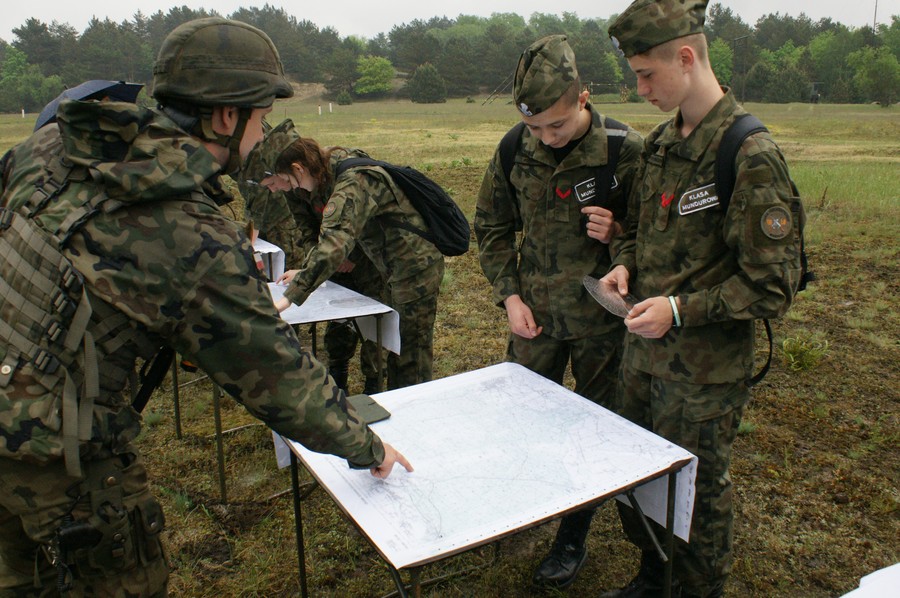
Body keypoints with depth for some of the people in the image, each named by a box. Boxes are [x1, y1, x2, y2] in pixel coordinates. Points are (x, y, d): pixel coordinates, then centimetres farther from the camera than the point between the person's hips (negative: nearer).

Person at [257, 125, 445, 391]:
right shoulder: (334, 171, 1)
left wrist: (288, 299, -40)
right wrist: (305, 271, 9)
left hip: (416, 267, -10)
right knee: (397, 350, 21)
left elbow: (333, 244, -41)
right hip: (399, 269, 10)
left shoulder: (351, 184, -29)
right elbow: (333, 233, 15)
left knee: (412, 359, 1)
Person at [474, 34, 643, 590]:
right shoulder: (515, 151, -6)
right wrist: (509, 295, -2)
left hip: (602, 318, -2)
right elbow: (493, 227, 6)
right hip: (535, 312, 3)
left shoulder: (627, 152, -16)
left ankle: (573, 540, 32)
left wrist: (618, 232, -25)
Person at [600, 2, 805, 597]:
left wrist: (681, 309, -23)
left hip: (705, 372, -7)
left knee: (696, 492, 13)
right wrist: (626, 263, -2)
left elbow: (773, 286, -18)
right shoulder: (661, 142, 5)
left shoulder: (751, 156, -19)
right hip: (643, 353, 7)